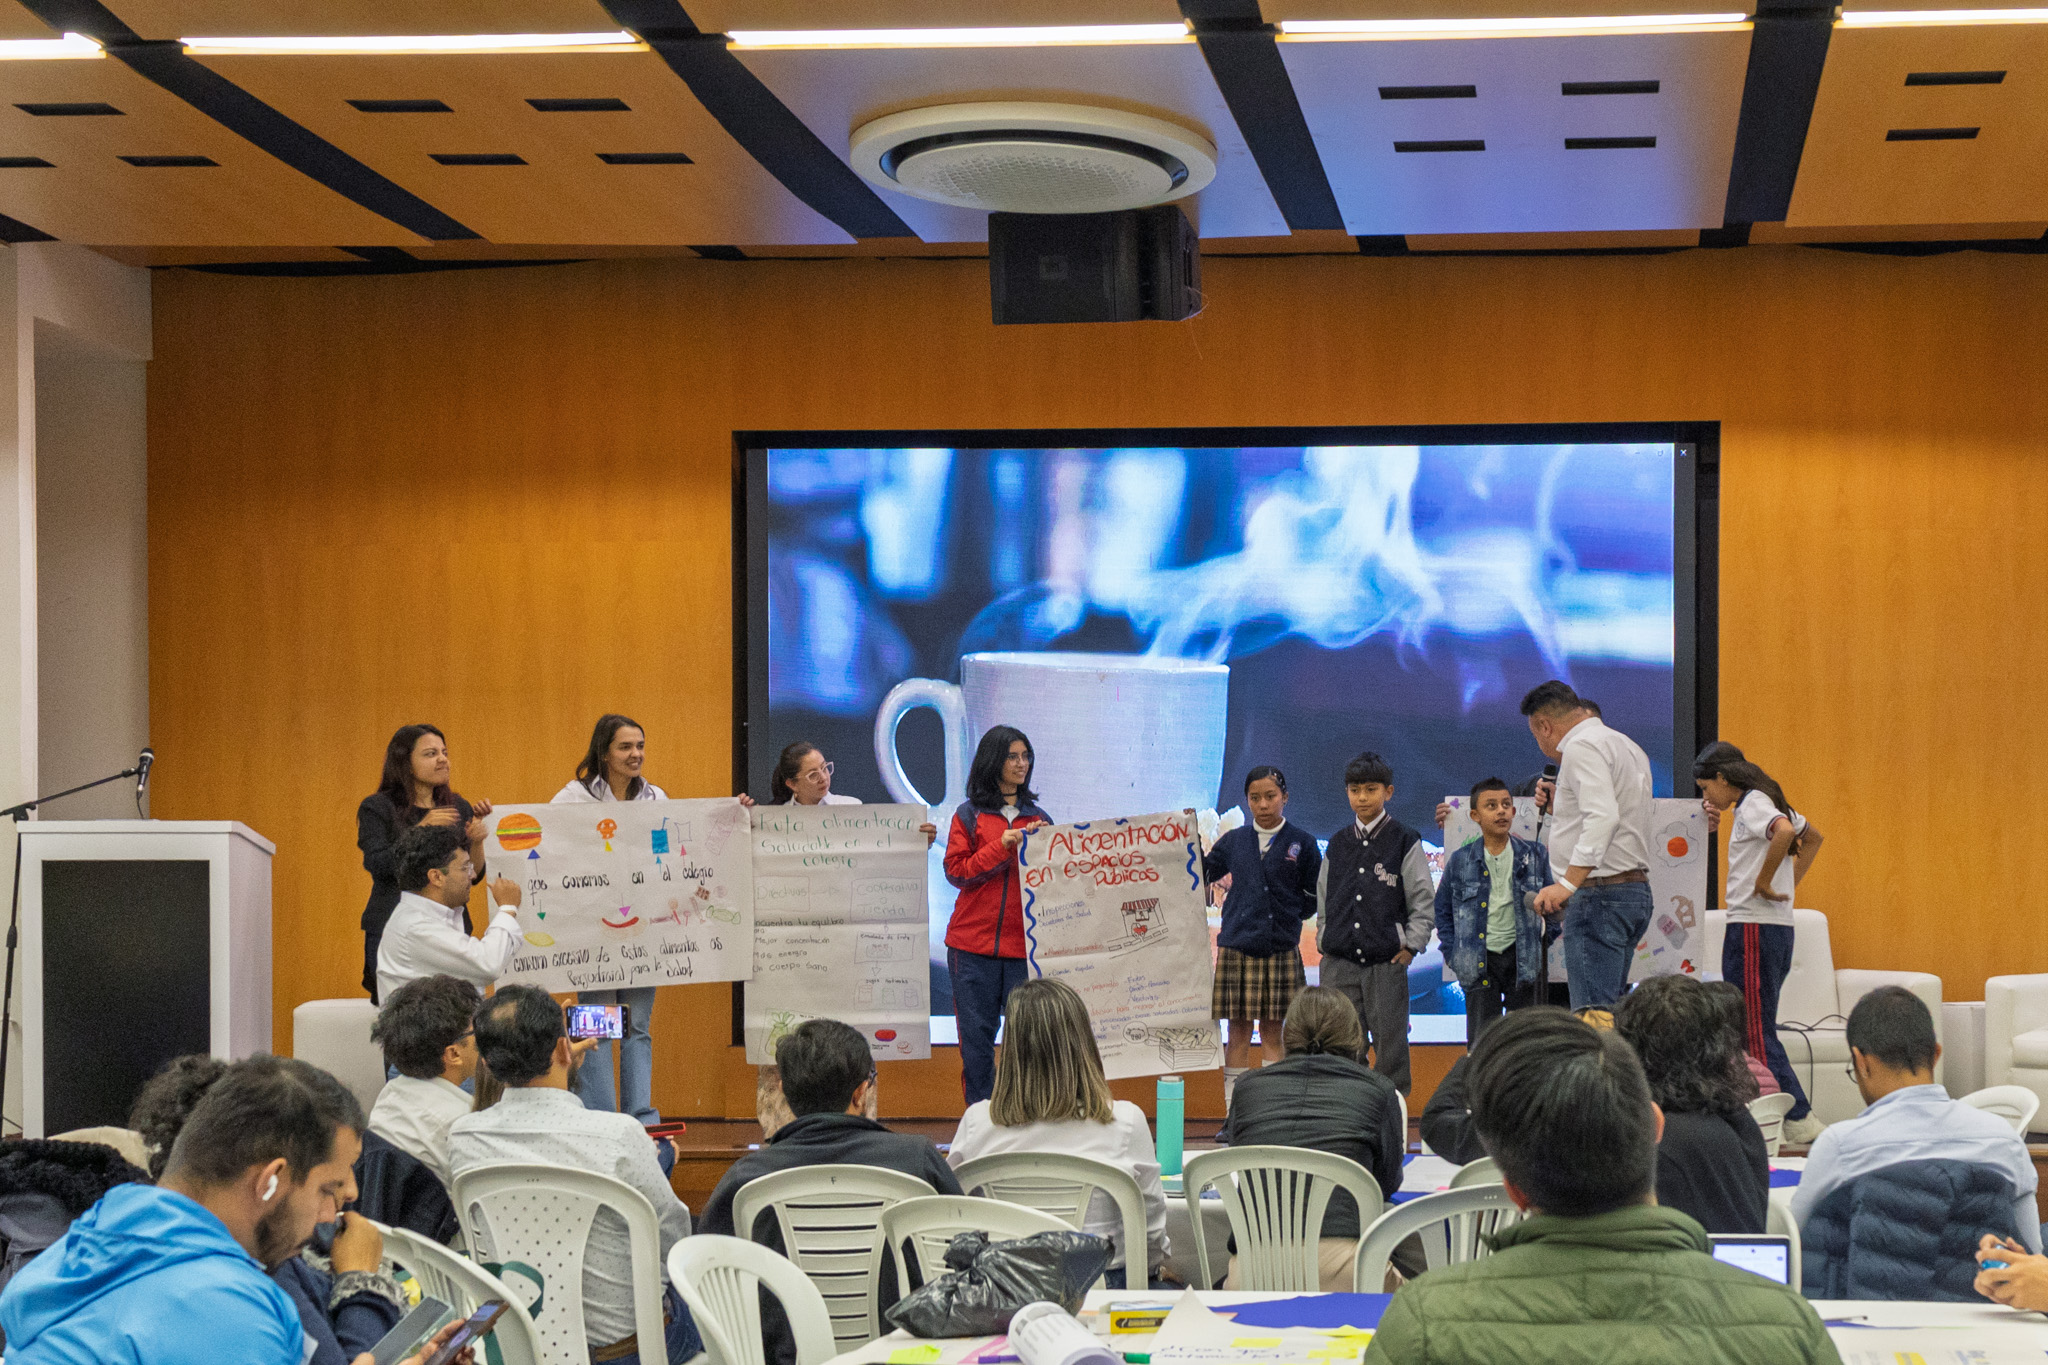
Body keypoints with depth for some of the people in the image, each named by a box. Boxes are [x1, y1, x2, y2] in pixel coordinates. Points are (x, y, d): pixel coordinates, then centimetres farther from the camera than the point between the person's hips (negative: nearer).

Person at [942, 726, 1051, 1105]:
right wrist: (1002, 846, -11)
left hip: (1025, 944, 2)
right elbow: (956, 871, -4)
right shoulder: (969, 815, 7)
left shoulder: (1038, 818, 15)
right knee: (976, 1035, 1)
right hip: (974, 945, -2)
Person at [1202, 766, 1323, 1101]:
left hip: (1280, 949, -1)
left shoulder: (1301, 843, 3)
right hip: (1236, 945, 1)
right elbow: (1201, 874, 14)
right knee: (1239, 1029, 2)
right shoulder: (1234, 841, 8)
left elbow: (1314, 896, 9)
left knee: (1273, 1030, 3)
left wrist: (1289, 916, 1)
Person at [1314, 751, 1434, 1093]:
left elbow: (1424, 900, 0)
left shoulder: (1405, 842, 0)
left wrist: (1410, 946, -5)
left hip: (1387, 962, -3)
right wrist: (1324, 940, 9)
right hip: (1339, 962, 3)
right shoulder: (1337, 844, 11)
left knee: (1390, 1043, 1)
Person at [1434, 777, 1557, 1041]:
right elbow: (1442, 910, 14)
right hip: (1480, 960, 0)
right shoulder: (1460, 861, 4)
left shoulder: (1534, 856, 4)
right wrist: (1452, 954, 6)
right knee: (1481, 1042, -2)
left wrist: (1547, 936, 2)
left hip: (1522, 957, 0)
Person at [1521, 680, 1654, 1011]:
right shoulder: (1626, 745, 22)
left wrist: (1568, 883, -31)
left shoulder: (1582, 746, -10)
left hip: (1598, 895, -10)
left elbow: (1603, 818, -25)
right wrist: (1559, 807, 28)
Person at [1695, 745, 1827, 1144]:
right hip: (1779, 928, 10)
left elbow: (1784, 832, -31)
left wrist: (1764, 882, -20)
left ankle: (1798, 1120, -12)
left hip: (1754, 928, -10)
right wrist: (1790, 884, 23)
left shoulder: (1752, 804, -10)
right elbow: (1812, 838, 33)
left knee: (1756, 1032, -9)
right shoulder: (1769, 804, 18)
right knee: (1753, 1027, 10)